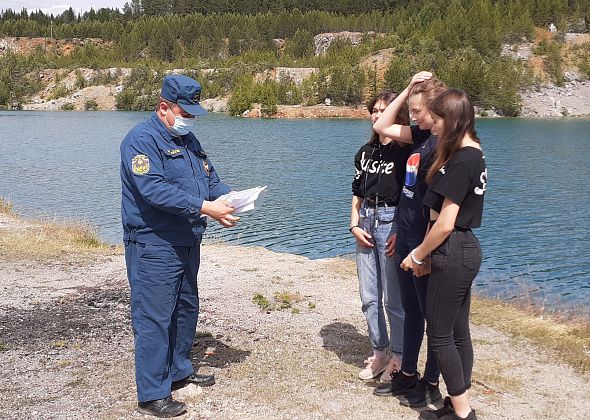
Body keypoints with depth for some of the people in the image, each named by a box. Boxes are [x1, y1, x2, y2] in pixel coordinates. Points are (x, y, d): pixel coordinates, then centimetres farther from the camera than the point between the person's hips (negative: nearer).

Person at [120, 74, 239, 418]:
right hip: (154, 245, -9)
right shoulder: (142, 140, -14)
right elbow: (154, 189, -26)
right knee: (155, 318, -5)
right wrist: (203, 206, -29)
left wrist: (226, 198, -8)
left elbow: (210, 177, 15)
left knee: (186, 310, 19)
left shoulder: (188, 139, 15)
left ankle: (179, 371, 36)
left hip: (187, 244, 9)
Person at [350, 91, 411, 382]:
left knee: (394, 299, 0)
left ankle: (399, 359, 15)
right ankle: (379, 353, 25)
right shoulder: (365, 153, 13)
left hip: (393, 223, -7)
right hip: (366, 224, 7)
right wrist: (354, 226, 4)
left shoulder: (407, 152, -7)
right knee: (368, 297, 11)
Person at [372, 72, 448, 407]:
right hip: (406, 238, 9)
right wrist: (409, 89, 7)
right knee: (411, 309, 18)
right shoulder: (423, 135, 7)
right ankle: (408, 375, 31)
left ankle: (431, 386, 20)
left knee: (432, 315, 6)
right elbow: (382, 126, 16)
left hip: (425, 243, -9)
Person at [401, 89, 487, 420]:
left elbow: (445, 224, -21)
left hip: (452, 253, -9)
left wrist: (417, 255, -8)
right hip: (467, 249, 9)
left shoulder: (461, 161, -20)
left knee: (440, 334, 2)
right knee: (459, 332, 15)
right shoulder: (475, 155, 10)